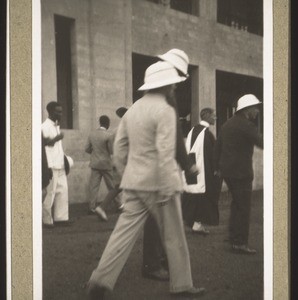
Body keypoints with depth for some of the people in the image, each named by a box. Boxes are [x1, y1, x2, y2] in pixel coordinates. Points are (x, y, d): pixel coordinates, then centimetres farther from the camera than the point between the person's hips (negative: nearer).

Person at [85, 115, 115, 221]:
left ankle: (92, 207, 1)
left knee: (94, 185, 4)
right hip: (106, 164, -4)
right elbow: (111, 151, -11)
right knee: (111, 186, 8)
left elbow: (87, 149, 4)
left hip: (95, 163, 4)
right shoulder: (108, 135, -14)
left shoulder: (92, 134, 2)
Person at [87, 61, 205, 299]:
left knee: (125, 232, 5)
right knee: (174, 237, 7)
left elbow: (120, 148, 13)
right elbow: (165, 154, -20)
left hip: (134, 183, 7)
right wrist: (167, 191, -19)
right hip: (158, 183, -7)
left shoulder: (134, 109, 12)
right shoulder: (165, 111, -13)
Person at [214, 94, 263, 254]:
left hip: (227, 171, 9)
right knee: (243, 207, -4)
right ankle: (240, 243, -4)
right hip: (241, 172, -9)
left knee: (236, 204, 19)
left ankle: (234, 238, 25)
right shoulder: (246, 125, -14)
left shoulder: (227, 124, 14)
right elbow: (261, 142, -23)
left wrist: (218, 166, 25)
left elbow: (217, 146, 18)